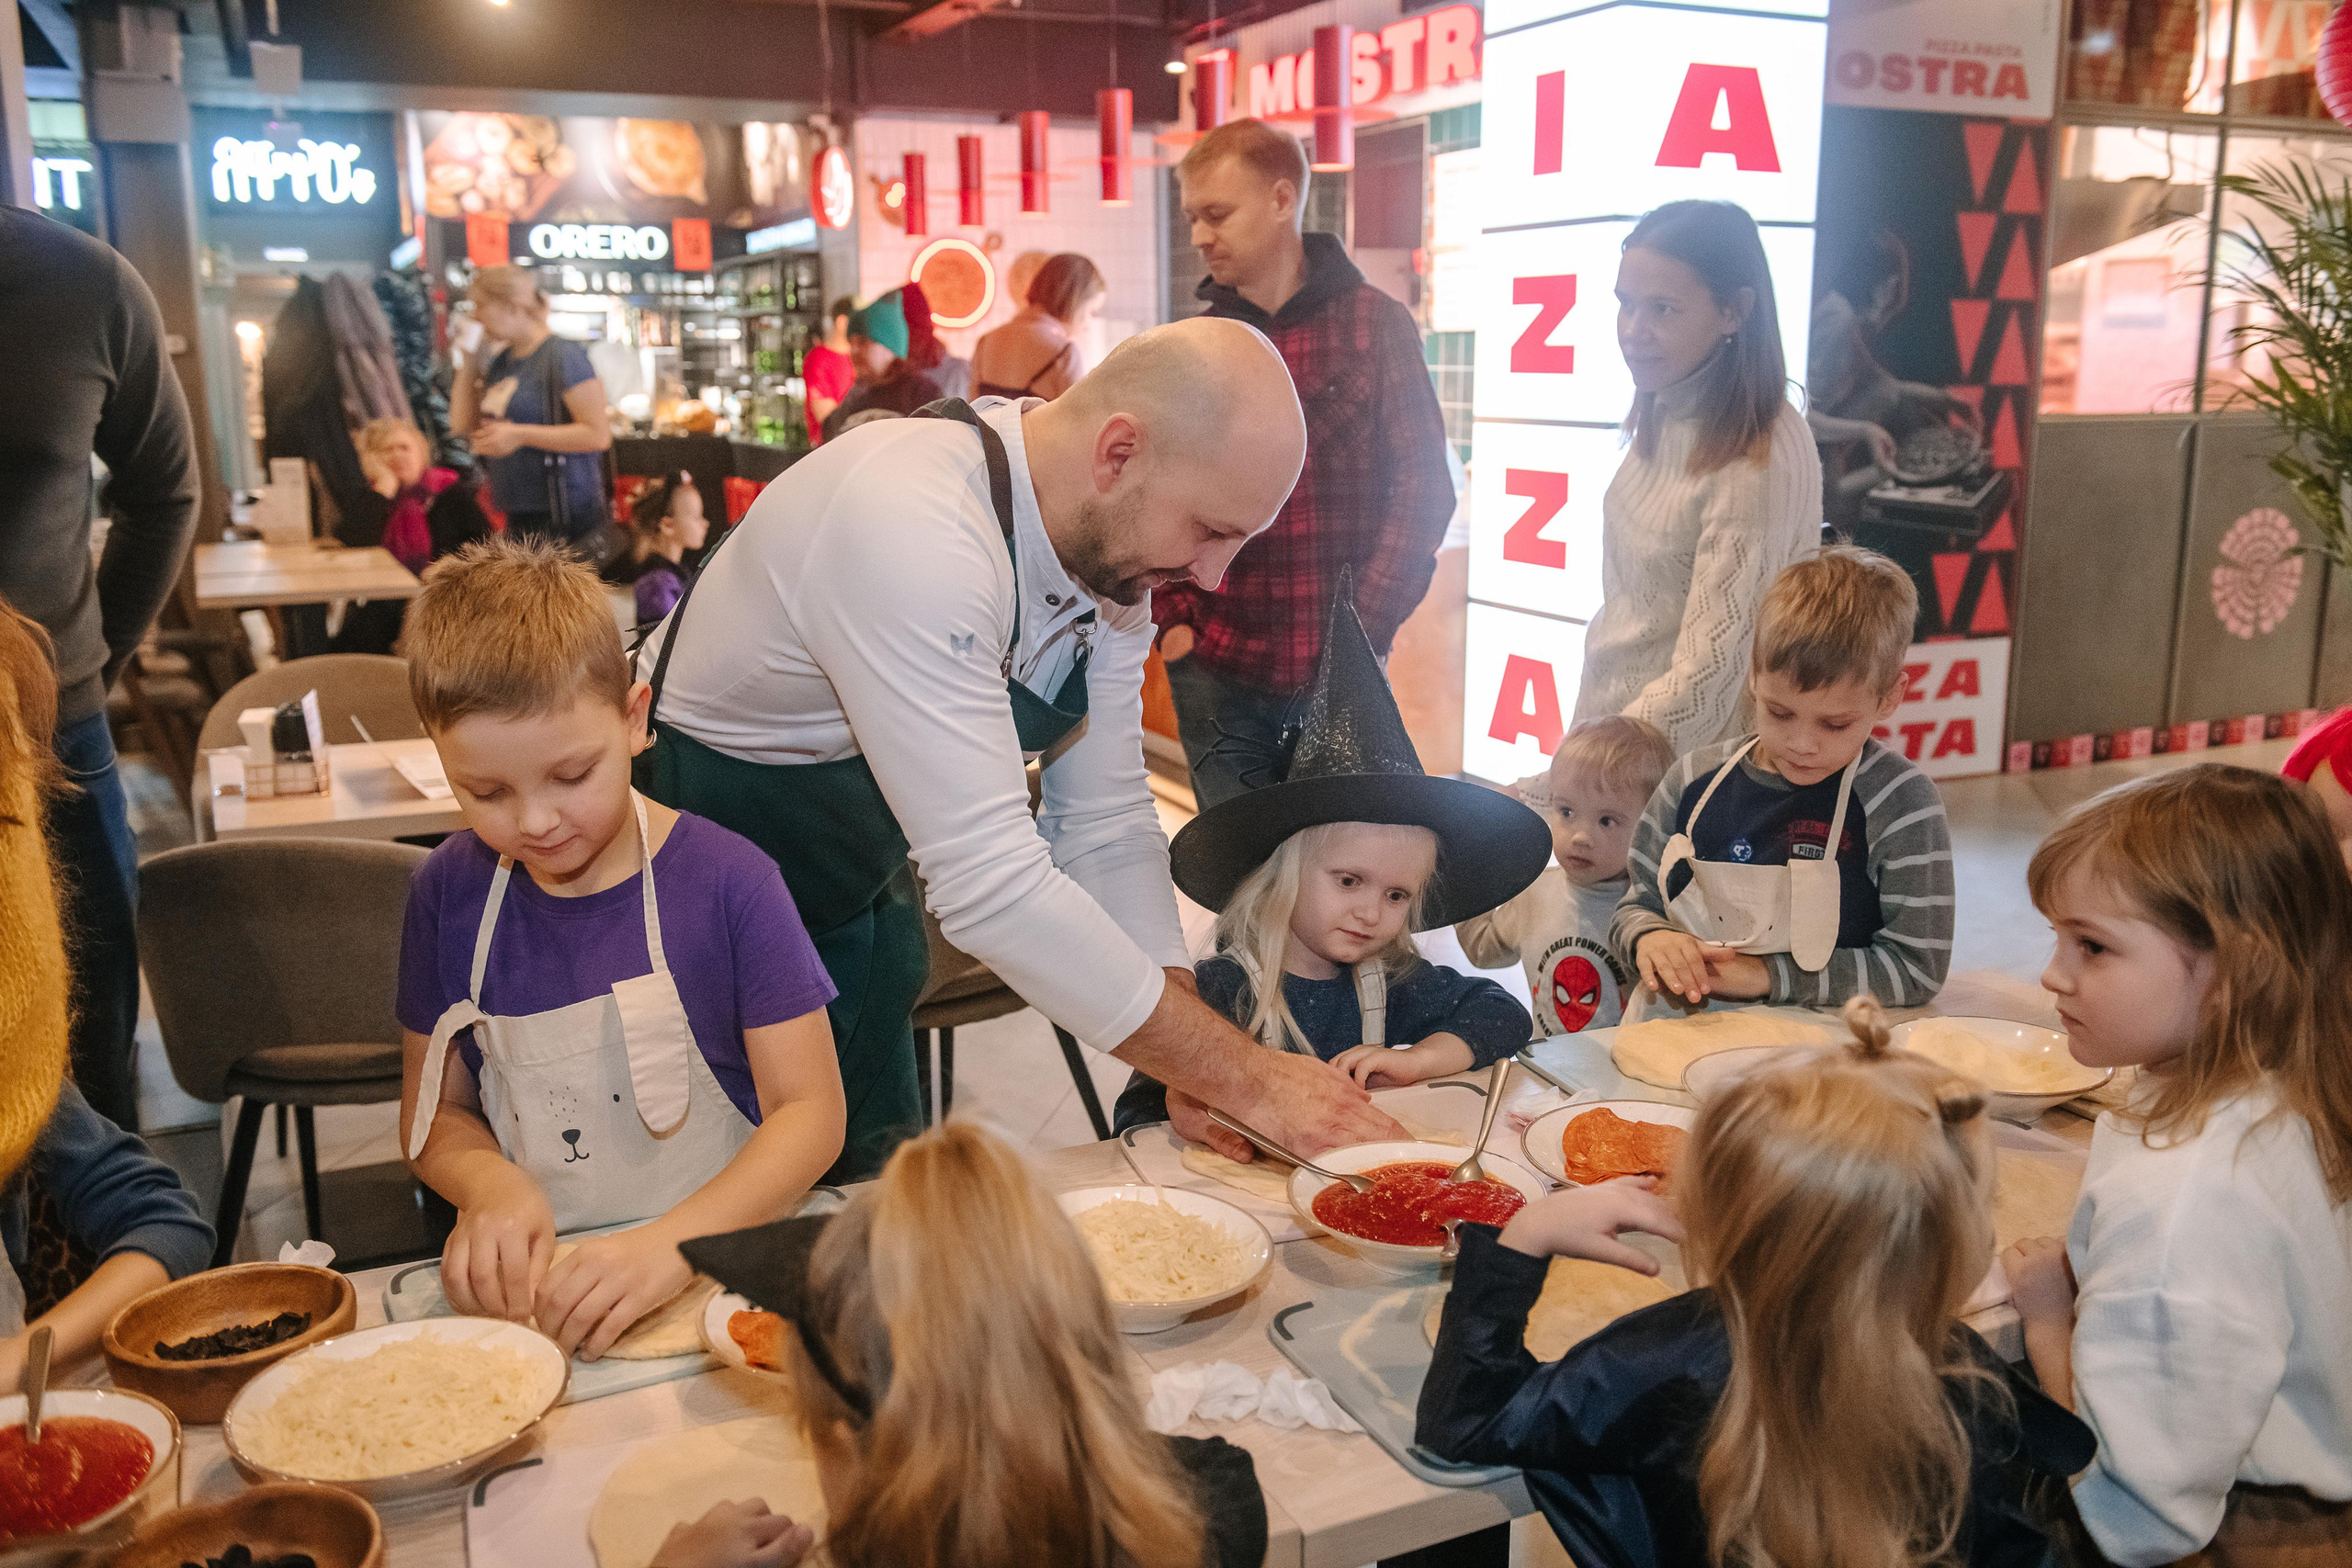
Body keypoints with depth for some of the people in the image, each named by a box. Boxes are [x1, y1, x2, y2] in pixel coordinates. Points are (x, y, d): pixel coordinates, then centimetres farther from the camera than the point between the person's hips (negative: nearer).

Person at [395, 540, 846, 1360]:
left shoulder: (726, 880, -8)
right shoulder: (452, 890, 3)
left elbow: (810, 1110, -8)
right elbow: (433, 1112, 11)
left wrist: (672, 1245, -23)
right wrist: (489, 1184, -12)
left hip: (714, 1259, -3)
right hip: (529, 1276, 3)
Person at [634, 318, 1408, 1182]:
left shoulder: (1114, 537, -9)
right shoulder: (912, 532, -36)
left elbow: (1106, 818, -5)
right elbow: (992, 884, -40)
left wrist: (1193, 1071, -16)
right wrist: (1242, 1075, -34)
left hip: (860, 884, 7)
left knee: (875, 1185, 14)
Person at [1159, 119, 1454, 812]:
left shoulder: (1376, 327, 0)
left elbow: (1422, 487, -3)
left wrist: (1365, 627, -11)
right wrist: (1172, 620, -2)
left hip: (1338, 671, -2)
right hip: (1214, 671, 2)